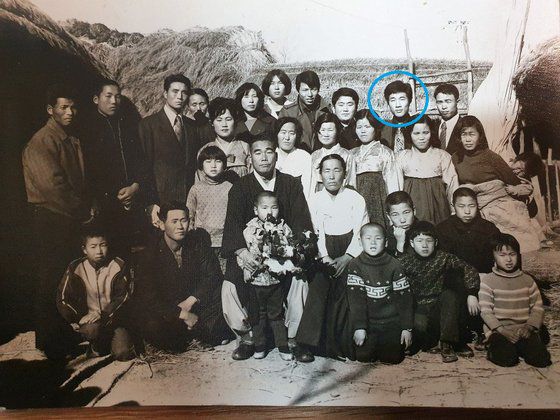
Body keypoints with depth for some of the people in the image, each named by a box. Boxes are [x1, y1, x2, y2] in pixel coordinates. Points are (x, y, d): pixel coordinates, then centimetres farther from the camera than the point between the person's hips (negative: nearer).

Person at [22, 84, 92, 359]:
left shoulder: (71, 139, 16)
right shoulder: (42, 141, -11)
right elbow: (52, 185, -19)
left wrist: (86, 208, 5)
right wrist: (83, 211, -12)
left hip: (73, 220, 8)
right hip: (52, 220, -8)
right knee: (51, 283, 0)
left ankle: (65, 335, 27)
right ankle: (51, 344, 13)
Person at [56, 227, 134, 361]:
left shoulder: (118, 266, -7)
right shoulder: (75, 268, -4)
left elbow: (123, 298, -9)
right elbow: (62, 298, -1)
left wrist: (101, 314, -20)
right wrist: (77, 320, -11)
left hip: (112, 318, 0)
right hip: (88, 319, 0)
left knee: (123, 354, -19)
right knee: (91, 329, -34)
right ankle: (97, 348, 1)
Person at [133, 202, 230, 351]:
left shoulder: (196, 243, -1)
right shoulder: (148, 256, -11)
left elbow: (213, 275, -6)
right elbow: (148, 298, -18)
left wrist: (190, 301, -19)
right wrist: (183, 314, -24)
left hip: (195, 306, 2)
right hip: (166, 313, -2)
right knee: (152, 326, -35)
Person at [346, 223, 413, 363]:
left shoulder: (394, 265, -1)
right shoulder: (355, 265, -3)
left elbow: (404, 297, -1)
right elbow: (355, 298, -9)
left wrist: (407, 328, -5)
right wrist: (359, 327, -16)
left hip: (391, 321, 0)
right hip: (368, 322, 0)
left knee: (393, 357, -12)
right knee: (363, 356, -14)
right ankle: (373, 341, 18)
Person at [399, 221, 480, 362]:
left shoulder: (443, 258, -4)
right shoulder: (405, 261, -6)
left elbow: (469, 271, -4)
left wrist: (471, 294, -14)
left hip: (440, 307, 2)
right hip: (418, 308, -2)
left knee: (450, 295, -28)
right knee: (419, 324, -33)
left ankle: (447, 344, -18)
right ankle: (431, 343, 3)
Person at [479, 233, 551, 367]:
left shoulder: (527, 280, 11)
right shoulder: (487, 281, 0)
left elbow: (538, 308, 8)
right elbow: (485, 311, -6)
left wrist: (529, 327, -9)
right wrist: (502, 331, -16)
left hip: (524, 330, 3)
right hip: (498, 331, -3)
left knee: (542, 359, -17)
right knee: (506, 359, -27)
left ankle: (521, 348, 13)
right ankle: (494, 347, 6)